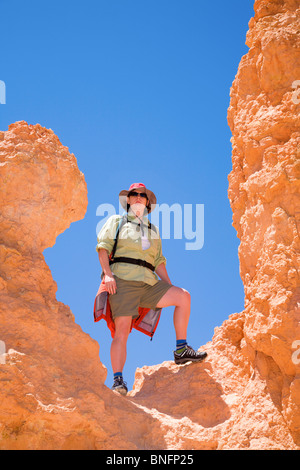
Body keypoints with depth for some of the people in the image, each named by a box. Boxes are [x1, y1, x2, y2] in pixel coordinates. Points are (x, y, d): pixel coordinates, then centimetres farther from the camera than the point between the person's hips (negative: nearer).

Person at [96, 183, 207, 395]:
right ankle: (118, 379, -16)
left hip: (148, 283, 5)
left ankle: (181, 350, -6)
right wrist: (107, 273, -13)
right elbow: (103, 246, 3)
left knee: (183, 296, -11)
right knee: (122, 329, -16)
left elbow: (158, 261, 26)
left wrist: (170, 287, 15)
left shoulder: (153, 230, 29)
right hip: (123, 280, -5)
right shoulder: (117, 221, 16)